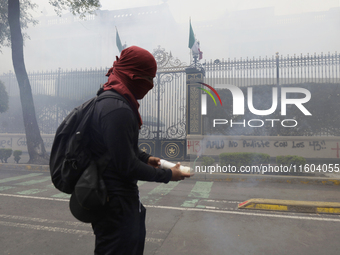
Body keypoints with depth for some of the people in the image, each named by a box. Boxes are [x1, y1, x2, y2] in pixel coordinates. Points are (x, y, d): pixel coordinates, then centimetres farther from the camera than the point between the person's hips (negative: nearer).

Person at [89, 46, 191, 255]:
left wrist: (146, 158, 9)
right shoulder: (117, 109, -28)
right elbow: (127, 165, -25)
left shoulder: (111, 100, 7)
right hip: (116, 200, -10)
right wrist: (167, 175, -13)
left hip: (121, 195, 10)